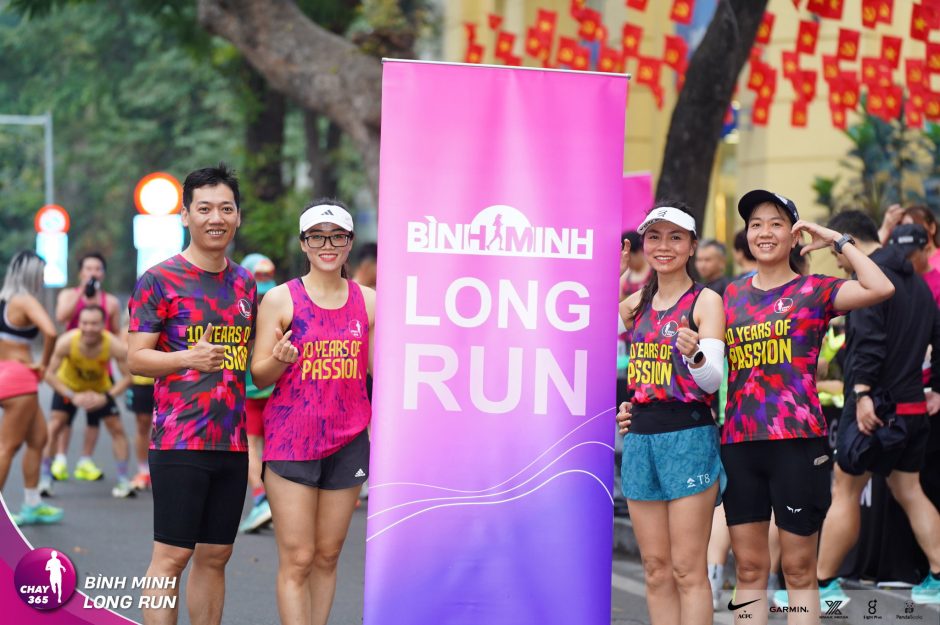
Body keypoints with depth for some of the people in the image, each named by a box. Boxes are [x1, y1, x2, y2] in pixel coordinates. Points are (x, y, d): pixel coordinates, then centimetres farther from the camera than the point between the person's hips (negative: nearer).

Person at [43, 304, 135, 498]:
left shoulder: (115, 346, -35)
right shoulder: (67, 342, -36)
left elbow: (127, 377, -24)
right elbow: (50, 374, -29)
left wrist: (106, 397, -35)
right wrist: (73, 397, -37)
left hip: (100, 389, 1)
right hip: (68, 386, -1)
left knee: (117, 428, -3)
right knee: (55, 425, -13)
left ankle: (124, 481, 8)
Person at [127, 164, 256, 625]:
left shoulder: (245, 283, 15)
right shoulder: (160, 280, -4)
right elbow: (136, 358, -8)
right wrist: (189, 358, -25)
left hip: (232, 443, 6)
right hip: (179, 441, -6)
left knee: (215, 556, 9)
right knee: (172, 555, -7)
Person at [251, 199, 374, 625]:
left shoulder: (368, 301, 6)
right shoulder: (280, 299, -3)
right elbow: (259, 375, -2)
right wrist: (279, 359, -23)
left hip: (348, 441, 3)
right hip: (291, 440, -3)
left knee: (328, 556, 8)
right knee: (297, 560, -5)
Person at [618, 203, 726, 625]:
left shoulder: (705, 301, -5)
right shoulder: (635, 304, 12)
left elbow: (713, 378, -16)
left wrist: (696, 355, -35)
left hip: (689, 438, -6)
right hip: (641, 436, 6)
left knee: (687, 570, -6)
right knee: (656, 569, 7)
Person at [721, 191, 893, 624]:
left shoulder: (813, 291, 1)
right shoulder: (732, 295, 14)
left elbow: (881, 288, -16)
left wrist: (837, 240, -9)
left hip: (798, 441, -4)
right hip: (739, 441, 4)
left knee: (798, 569, 2)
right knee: (749, 569, 7)